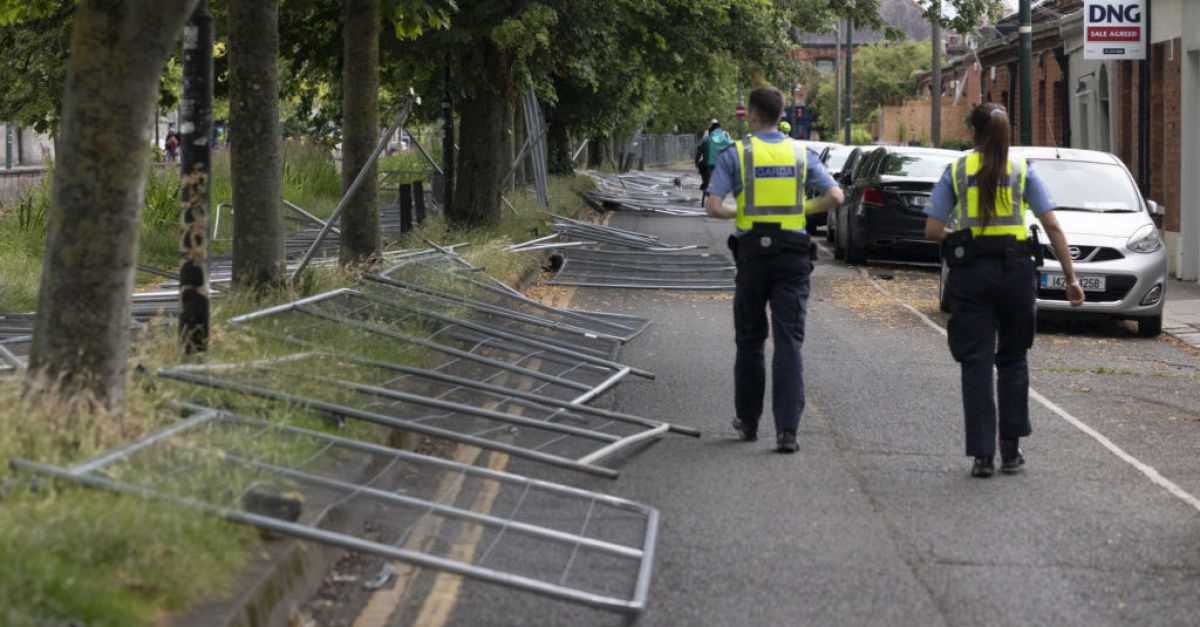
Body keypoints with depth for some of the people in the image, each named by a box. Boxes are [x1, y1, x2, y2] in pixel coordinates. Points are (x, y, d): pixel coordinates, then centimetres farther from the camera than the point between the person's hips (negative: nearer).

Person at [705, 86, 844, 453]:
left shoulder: (736, 154, -3)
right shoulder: (801, 154, 5)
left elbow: (714, 207, -11)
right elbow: (834, 197, -3)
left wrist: (735, 213, 11)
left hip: (753, 255, -1)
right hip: (793, 256, 1)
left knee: (750, 340, 14)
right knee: (789, 343, -3)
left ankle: (748, 422, 24)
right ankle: (787, 430, -12)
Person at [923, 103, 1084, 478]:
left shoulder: (956, 172, 4)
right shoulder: (1022, 170, 4)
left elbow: (932, 230, -2)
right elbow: (1052, 227, -1)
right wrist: (1071, 277, 1)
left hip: (970, 274, -1)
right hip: (1016, 271, 1)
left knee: (976, 363, 2)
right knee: (1012, 360, 14)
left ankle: (983, 454, -4)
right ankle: (1011, 450, 13)